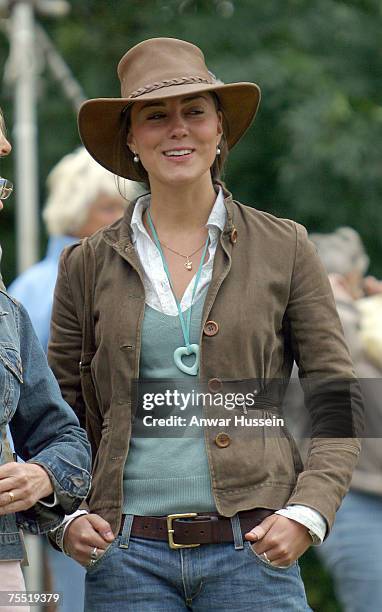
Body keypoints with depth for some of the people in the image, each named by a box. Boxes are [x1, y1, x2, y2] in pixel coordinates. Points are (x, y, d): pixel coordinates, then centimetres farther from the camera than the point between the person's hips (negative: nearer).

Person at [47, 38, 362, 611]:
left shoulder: (284, 248, 6)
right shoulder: (90, 264, 8)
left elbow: (340, 402, 7)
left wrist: (307, 512, -6)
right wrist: (67, 517, -2)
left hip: (251, 549, -1)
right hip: (127, 554, 1)